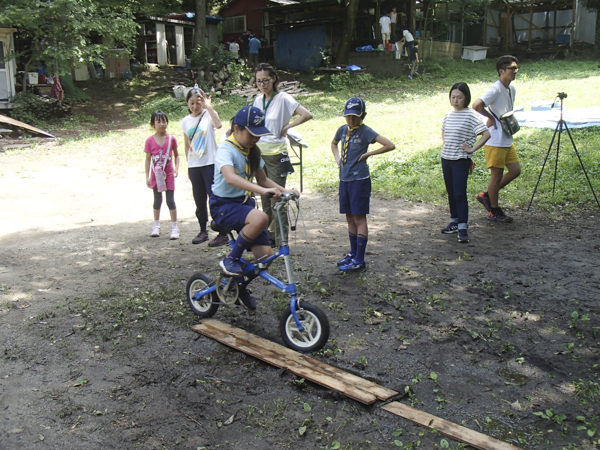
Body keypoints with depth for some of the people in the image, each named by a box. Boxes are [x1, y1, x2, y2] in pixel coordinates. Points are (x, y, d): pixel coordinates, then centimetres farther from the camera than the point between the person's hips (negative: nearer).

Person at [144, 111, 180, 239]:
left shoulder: (171, 139, -4)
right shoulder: (150, 141, -4)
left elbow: (176, 155, 6)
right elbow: (148, 159, 0)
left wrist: (176, 168, -8)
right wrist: (147, 177, -3)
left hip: (168, 174, -1)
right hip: (156, 174, 1)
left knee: (170, 200, -1)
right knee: (157, 200, 13)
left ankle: (174, 227, 6)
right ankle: (156, 226, 26)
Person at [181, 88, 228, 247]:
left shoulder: (208, 114, -4)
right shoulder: (186, 121, 11)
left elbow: (218, 124, -28)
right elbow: (187, 145, 16)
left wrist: (208, 106, -24)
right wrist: (188, 165, 16)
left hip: (210, 164, -5)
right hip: (194, 166, 5)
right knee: (199, 201, 12)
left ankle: (223, 234, -1)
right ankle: (203, 231, 25)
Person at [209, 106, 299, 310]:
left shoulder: (252, 151, 9)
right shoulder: (226, 149, -16)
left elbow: (262, 180, 13)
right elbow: (230, 178, -35)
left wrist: (283, 190, -6)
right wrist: (263, 191, -47)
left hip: (244, 203, 7)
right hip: (223, 204, -7)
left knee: (265, 255, -7)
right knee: (260, 218, -37)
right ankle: (231, 259, -15)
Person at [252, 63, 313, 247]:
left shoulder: (283, 98, -9)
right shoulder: (258, 100, 9)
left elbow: (307, 115, -19)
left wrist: (287, 127, -14)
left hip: (276, 155, -6)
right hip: (260, 154, 6)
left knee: (277, 199, -5)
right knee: (265, 198, 12)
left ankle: (282, 241, 2)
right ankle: (270, 234, 24)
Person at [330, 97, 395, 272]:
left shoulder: (365, 131, -9)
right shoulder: (342, 130, 9)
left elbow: (390, 145, -17)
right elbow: (333, 143, 31)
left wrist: (367, 154, -12)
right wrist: (337, 158, 13)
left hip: (359, 180, -7)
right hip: (344, 179, 7)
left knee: (359, 218, -3)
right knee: (349, 218, 14)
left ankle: (359, 261, 0)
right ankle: (353, 253, 27)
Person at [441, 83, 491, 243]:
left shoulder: (471, 115, -12)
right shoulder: (449, 114, 8)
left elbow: (486, 134, -16)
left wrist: (472, 149, -16)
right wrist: (446, 144, 12)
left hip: (461, 161, -7)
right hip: (446, 158, 7)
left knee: (459, 194, -8)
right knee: (451, 192, 14)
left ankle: (463, 227, -2)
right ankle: (454, 221, 27)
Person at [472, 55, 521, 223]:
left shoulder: (512, 89, 11)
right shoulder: (495, 89, -18)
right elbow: (476, 105, -31)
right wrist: (490, 118, -17)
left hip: (508, 140, 9)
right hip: (495, 141, -9)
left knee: (515, 170, 11)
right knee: (497, 175, 1)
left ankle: (487, 196, 24)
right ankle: (494, 211, 17)